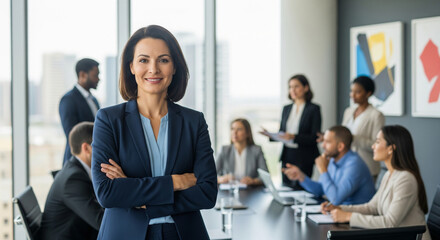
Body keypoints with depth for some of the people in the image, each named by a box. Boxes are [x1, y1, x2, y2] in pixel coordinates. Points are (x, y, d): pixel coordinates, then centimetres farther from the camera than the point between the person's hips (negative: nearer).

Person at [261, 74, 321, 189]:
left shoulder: (314, 109, -3)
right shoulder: (286, 109, 13)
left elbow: (315, 137, -10)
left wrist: (294, 137, -21)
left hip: (304, 158, -5)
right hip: (287, 156, 5)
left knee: (298, 188, -10)